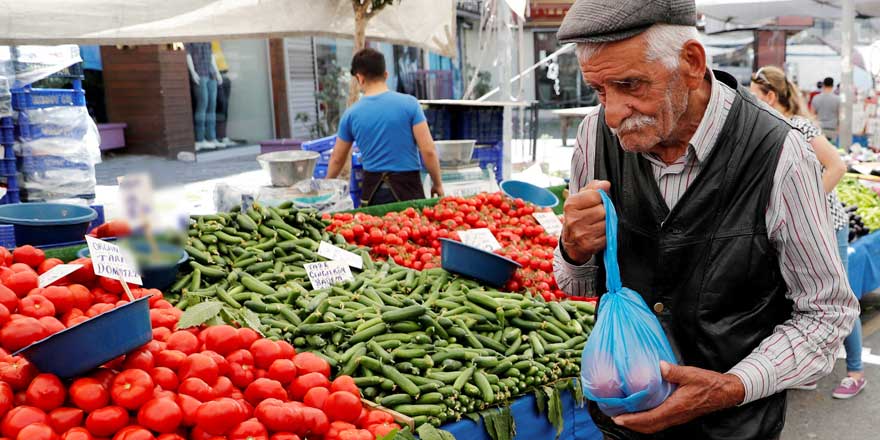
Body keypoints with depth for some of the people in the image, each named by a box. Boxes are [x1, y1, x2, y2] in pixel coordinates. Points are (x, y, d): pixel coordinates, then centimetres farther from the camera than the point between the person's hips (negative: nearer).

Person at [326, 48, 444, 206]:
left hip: (373, 189, 2)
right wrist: (437, 183, 4)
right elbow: (428, 151, -9)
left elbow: (337, 159, 13)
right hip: (407, 187, -2)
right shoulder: (409, 103, -6)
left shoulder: (351, 114, 1)